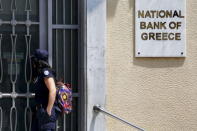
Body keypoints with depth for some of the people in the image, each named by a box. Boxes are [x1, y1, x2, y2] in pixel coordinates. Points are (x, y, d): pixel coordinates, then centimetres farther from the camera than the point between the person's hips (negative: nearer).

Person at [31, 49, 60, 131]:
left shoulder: (46, 72, -12)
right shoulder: (39, 74, 17)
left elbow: (53, 90, -23)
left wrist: (48, 111, -24)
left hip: (46, 111, -10)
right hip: (39, 110, 10)